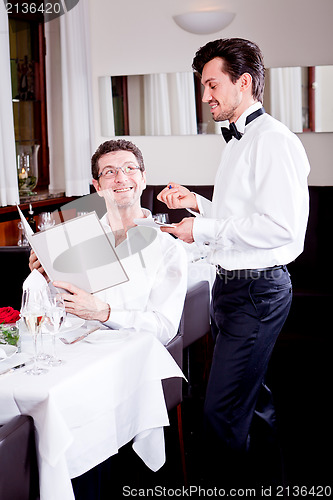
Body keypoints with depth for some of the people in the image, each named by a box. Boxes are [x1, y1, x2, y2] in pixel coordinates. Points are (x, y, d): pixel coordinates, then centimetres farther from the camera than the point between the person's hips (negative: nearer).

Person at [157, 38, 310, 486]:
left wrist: (203, 230, -19)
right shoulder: (239, 141, 16)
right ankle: (274, 466, 40)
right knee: (251, 392, 23)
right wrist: (198, 203, 10)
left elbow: (279, 227, -25)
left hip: (256, 291, -11)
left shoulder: (273, 141, -16)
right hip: (231, 284, 11)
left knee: (221, 411, -9)